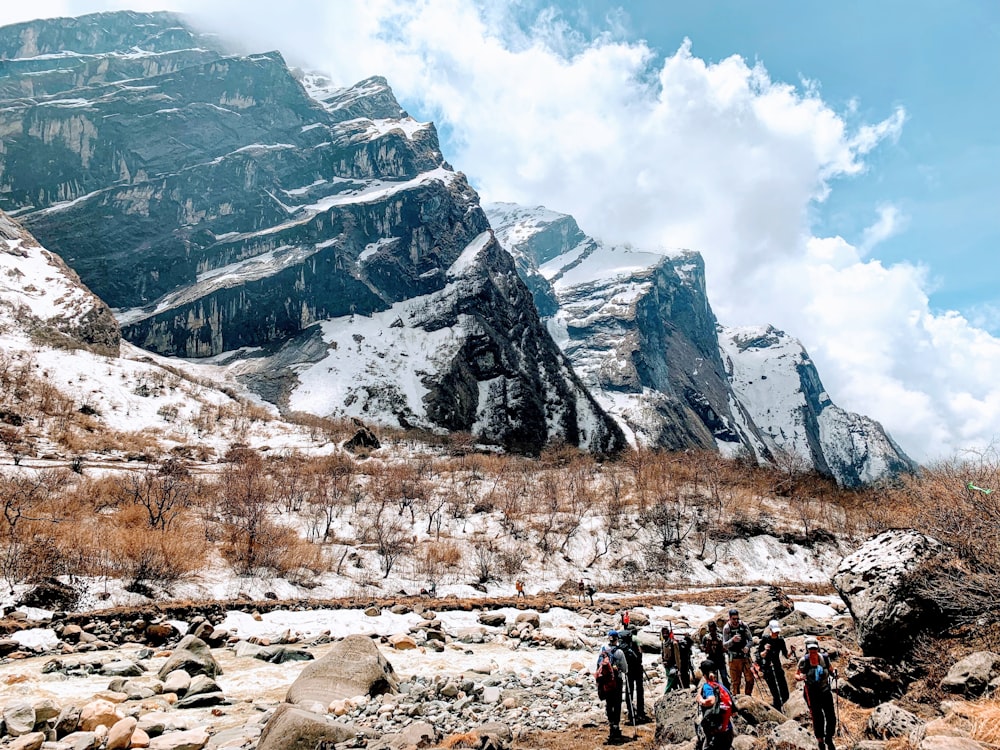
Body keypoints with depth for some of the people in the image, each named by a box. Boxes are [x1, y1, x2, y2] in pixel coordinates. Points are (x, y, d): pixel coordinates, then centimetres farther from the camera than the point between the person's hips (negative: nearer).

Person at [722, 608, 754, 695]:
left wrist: (747, 647, -17)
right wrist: (732, 640, -27)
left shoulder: (744, 625, -1)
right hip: (734, 658, -2)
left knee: (750, 679, 2)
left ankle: (748, 697, 20)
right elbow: (725, 645, -7)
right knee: (736, 682, 2)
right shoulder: (726, 628, -6)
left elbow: (751, 640, 5)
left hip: (745, 656, 2)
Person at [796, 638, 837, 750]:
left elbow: (829, 669, 12)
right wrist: (800, 677, -26)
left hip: (825, 691, 2)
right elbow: (796, 676, -4)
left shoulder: (824, 658, -5)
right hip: (811, 693, -2)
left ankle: (829, 740, 28)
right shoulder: (804, 661, -12)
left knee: (831, 717, 2)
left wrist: (834, 673, -10)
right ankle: (820, 741, 22)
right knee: (818, 718, -2)